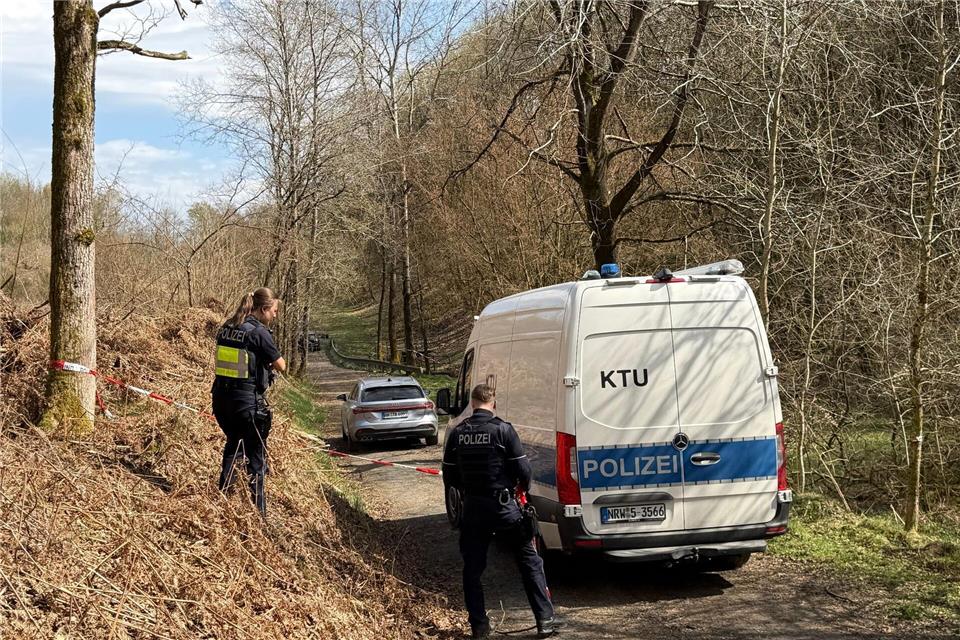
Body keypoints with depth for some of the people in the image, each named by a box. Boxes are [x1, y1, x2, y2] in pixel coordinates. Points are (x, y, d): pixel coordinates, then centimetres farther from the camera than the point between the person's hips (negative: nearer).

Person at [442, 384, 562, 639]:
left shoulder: (457, 433, 1)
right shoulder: (503, 430, -11)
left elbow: (450, 476, 5)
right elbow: (523, 469, -10)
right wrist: (523, 487, 12)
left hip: (472, 507, 3)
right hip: (503, 505, -3)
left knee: (472, 568, 13)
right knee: (529, 561, 8)